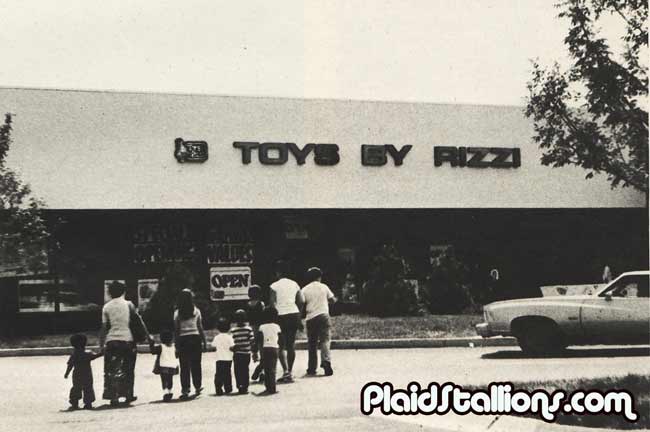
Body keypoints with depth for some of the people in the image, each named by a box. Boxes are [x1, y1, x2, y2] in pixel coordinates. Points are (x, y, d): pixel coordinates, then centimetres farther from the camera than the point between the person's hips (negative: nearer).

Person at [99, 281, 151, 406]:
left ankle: (113, 396, -2)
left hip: (111, 340, 0)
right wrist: (147, 335, 9)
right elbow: (139, 320, 3)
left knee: (111, 369, 5)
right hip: (127, 339, 0)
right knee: (128, 369, 14)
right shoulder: (128, 304, 2)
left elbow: (104, 328, 0)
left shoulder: (106, 307, 3)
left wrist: (101, 345, 3)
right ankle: (128, 395, 19)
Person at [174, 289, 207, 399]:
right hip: (195, 338, 1)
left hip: (183, 340, -1)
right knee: (196, 364, 11)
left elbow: (176, 330, -3)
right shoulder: (196, 311, -1)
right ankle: (197, 387, 19)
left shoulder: (177, 313, -3)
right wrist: (204, 341, 7)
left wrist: (176, 344, 1)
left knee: (184, 366, 2)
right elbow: (200, 328, 0)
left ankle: (185, 390, -1)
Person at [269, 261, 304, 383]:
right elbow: (301, 302, 8)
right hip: (294, 314, 5)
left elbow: (272, 303, -10)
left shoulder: (274, 286, -3)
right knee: (291, 345, 12)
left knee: (282, 346, 0)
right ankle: (290, 372, 15)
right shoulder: (294, 284, 10)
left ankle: (286, 371, -15)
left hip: (282, 316, -4)